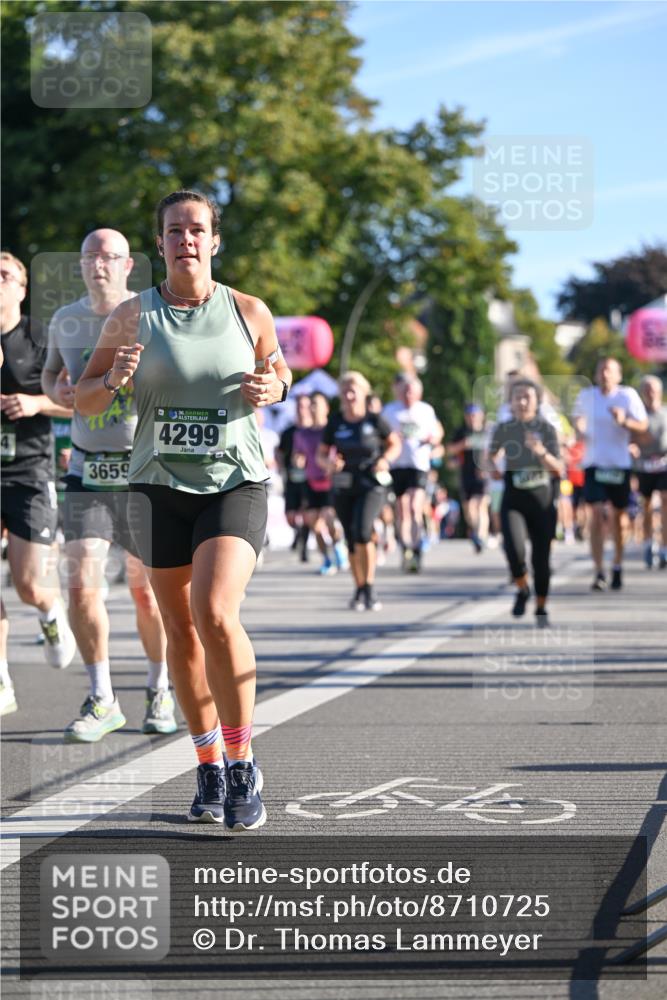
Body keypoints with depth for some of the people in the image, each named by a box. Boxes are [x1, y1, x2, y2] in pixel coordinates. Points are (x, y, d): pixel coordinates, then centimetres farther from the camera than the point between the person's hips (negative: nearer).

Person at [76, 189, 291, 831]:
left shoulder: (249, 312, 1)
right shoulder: (132, 317, 1)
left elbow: (279, 374, 18)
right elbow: (83, 399, 6)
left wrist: (271, 388, -6)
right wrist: (113, 379, -16)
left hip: (235, 483, -2)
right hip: (160, 488, 2)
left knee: (215, 615, -21)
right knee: (180, 631, 6)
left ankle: (243, 765, -8)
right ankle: (210, 768, 22)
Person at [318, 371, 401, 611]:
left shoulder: (374, 420, -3)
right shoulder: (335, 422, 3)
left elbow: (395, 444, 10)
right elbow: (321, 454, 10)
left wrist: (385, 458, -10)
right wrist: (329, 462, -13)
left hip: (370, 485, -3)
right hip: (343, 486, 3)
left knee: (362, 532, -21)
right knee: (351, 540, 6)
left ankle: (370, 588, -8)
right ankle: (359, 591, 23)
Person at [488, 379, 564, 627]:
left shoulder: (546, 429, -4)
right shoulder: (503, 429, 0)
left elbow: (559, 470, -9)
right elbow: (492, 455, 20)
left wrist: (542, 452, -25)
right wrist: (493, 464, -3)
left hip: (542, 500, 0)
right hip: (513, 501, 0)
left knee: (541, 557, 3)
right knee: (514, 549, -22)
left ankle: (541, 609, 23)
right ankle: (522, 590, 8)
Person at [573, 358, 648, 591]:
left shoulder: (628, 395, -4)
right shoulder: (586, 395, 5)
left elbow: (643, 426, -8)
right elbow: (577, 417, 23)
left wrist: (625, 421, -27)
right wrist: (578, 430, 2)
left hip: (620, 464, -1)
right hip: (593, 464, 1)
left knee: (619, 515, 12)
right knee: (596, 515, -12)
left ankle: (617, 566, 31)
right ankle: (599, 573, -15)